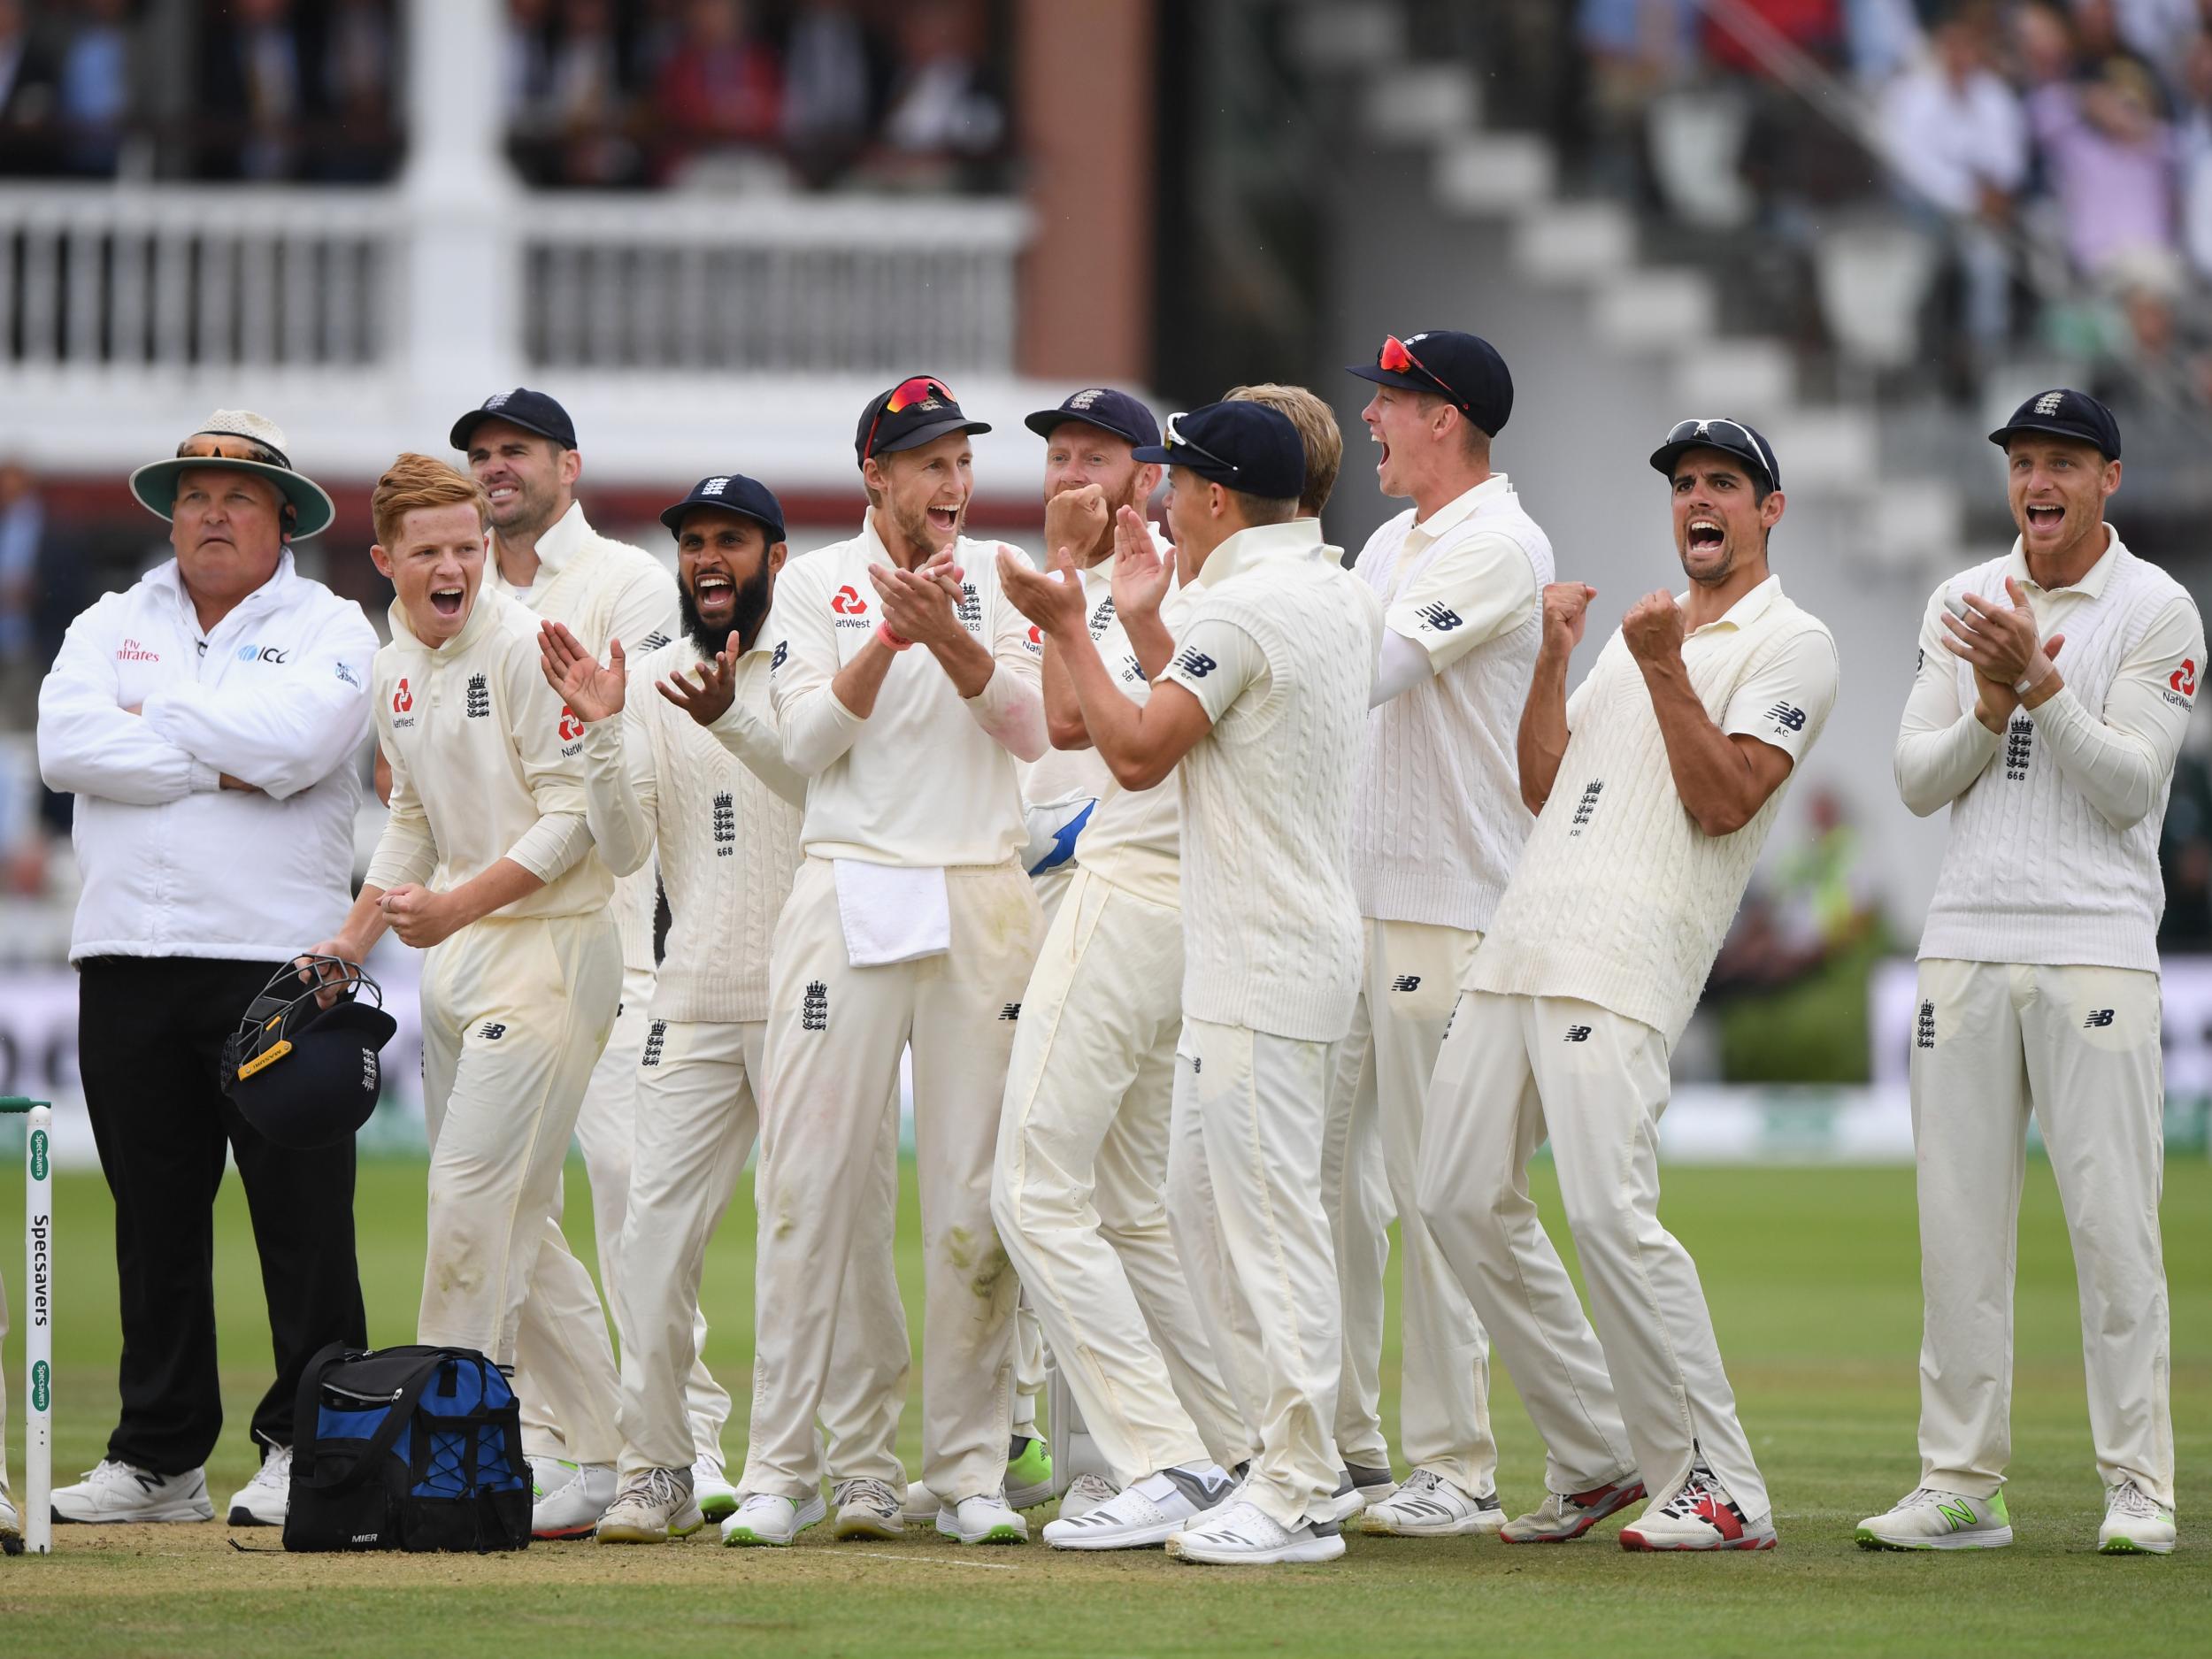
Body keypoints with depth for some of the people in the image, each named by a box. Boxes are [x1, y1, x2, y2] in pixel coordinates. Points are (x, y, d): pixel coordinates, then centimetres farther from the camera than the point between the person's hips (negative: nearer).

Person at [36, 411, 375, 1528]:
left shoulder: (328, 630, 6)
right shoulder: (110, 629, 16)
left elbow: (295, 739, -14)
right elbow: (66, 744, -3)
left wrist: (156, 715, -4)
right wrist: (219, 766, -10)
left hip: (277, 960, -3)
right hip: (127, 962, 3)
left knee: (302, 1215, -6)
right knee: (154, 1217, 6)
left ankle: (307, 1446, 0)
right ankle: (159, 1456, 11)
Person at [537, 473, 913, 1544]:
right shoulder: (650, 682, 10)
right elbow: (625, 850, 2)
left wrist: (732, 724, -34)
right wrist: (602, 732, -14)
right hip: (696, 1004, 3)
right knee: (655, 1236, -1)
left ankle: (866, 1467, 5)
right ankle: (656, 1473, 6)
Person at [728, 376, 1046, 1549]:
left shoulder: (997, 577, 11)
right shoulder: (816, 584, 6)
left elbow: (1030, 730, -2)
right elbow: (808, 739, -6)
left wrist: (947, 633, -16)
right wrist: (891, 637, -19)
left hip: (983, 901, 2)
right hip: (849, 894, -2)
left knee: (974, 1195, 0)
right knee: (809, 1184, -5)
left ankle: (969, 1468, 6)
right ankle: (780, 1470, -1)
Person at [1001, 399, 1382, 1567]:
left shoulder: (1240, 606, -15)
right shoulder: (1341, 596, 15)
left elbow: (1138, 753, -15)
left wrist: (1067, 628, -7)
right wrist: (1141, 616, 29)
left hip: (1264, 967, -10)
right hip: (1234, 964, 10)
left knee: (1270, 1215, -9)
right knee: (1206, 1203, 16)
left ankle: (1297, 1500, -9)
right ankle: (1289, 1456, 18)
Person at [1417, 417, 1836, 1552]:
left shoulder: (1790, 644, 2)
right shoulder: (1636, 631, 26)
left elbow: (1724, 801, -9)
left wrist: (1664, 670, -14)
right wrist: (1553, 660, 10)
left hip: (1628, 956, -8)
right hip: (1519, 945, 8)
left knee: (1608, 1212, -19)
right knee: (1461, 1197, 5)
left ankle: (1715, 1487, -11)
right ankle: (1594, 1459, 13)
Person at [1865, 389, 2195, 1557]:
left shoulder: (2157, 612, -1)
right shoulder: (1963, 604, 12)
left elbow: (2129, 787, -10)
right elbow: (1918, 781, 6)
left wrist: (2040, 683, -19)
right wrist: (1991, 708, -11)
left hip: (2097, 948, -4)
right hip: (1966, 940, 4)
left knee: (2111, 1220, -6)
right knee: (1958, 1223, 3)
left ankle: (2137, 1488, -1)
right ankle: (1960, 1486, 8)